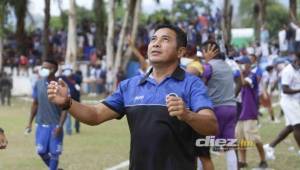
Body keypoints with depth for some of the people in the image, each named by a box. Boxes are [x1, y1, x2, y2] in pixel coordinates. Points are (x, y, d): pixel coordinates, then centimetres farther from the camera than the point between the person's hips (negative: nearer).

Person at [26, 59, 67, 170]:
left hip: (55, 125, -4)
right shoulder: (38, 84, 2)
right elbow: (35, 104, 11)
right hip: (41, 124, 4)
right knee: (41, 151, 7)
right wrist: (30, 122, 9)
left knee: (54, 152, 1)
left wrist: (60, 126, -16)